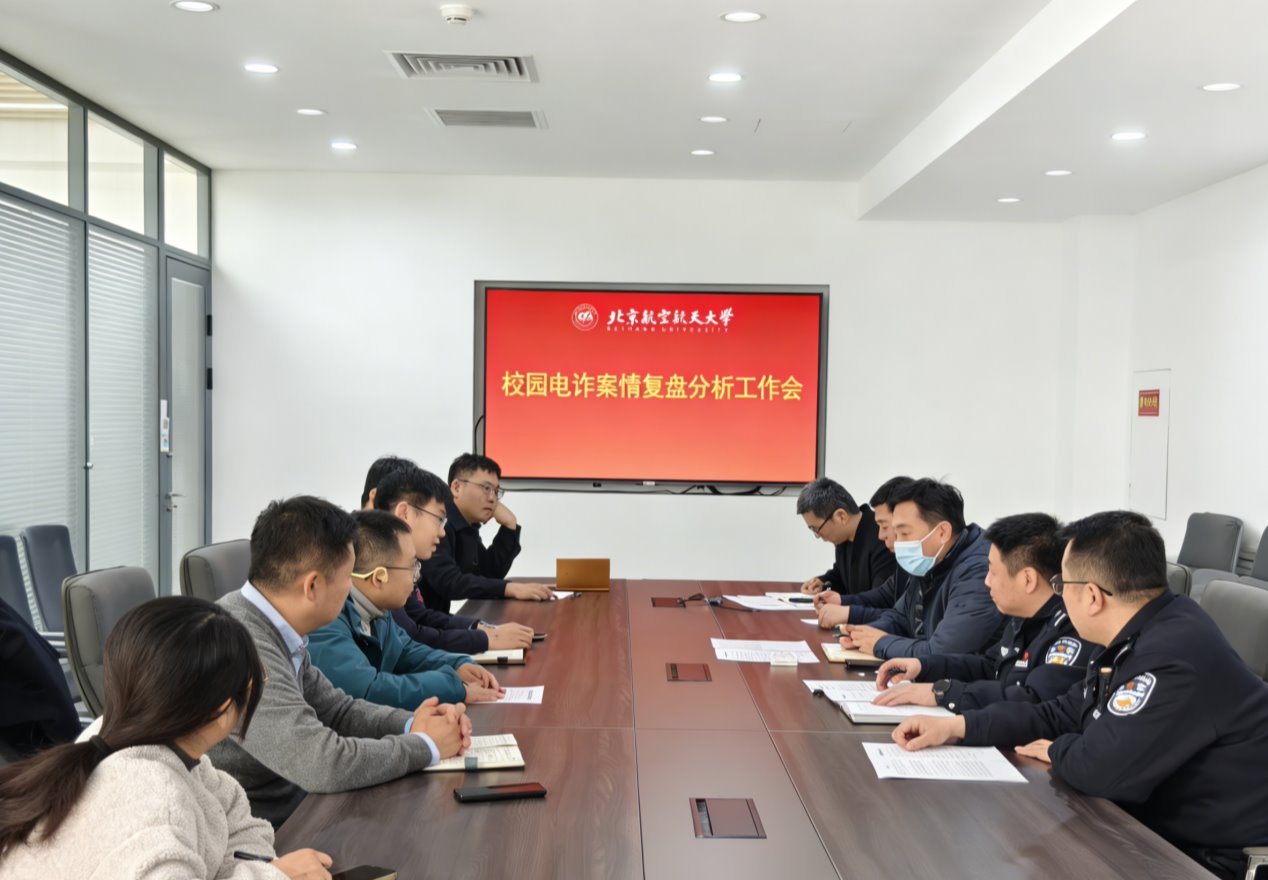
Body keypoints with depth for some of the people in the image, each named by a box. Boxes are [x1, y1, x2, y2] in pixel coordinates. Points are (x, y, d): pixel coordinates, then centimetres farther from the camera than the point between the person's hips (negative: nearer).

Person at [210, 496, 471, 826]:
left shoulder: (274, 632, 1)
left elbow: (335, 709, 13)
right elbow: (326, 765, -28)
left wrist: (411, 724, -3)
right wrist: (425, 745, -14)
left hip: (294, 807, 8)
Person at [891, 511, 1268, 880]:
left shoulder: (1175, 656, -29)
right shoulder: (1137, 638, 4)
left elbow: (1101, 768, -30)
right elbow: (1061, 715, 11)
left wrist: (1058, 752, -6)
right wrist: (955, 726, 4)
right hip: (1154, 826, 8)